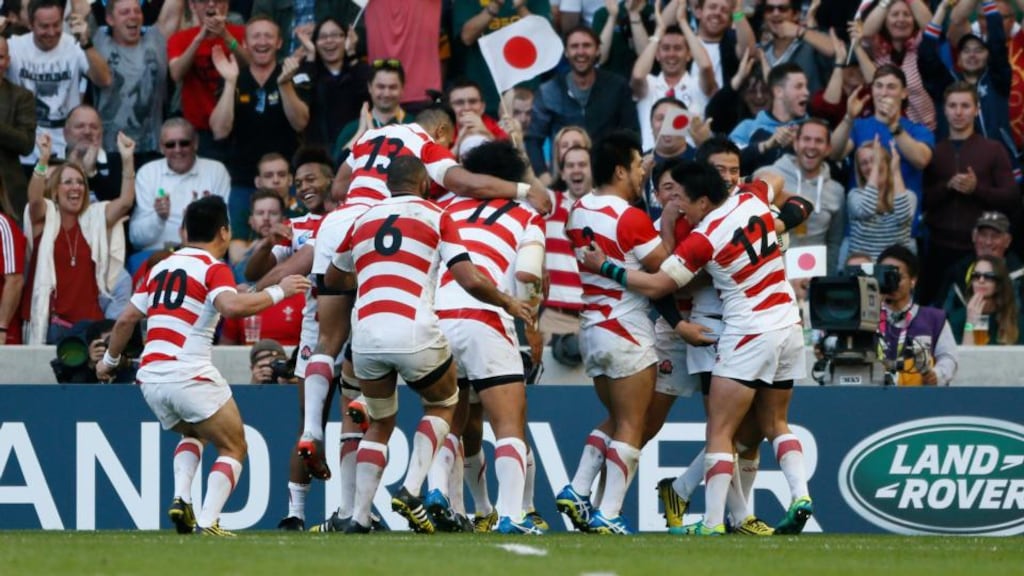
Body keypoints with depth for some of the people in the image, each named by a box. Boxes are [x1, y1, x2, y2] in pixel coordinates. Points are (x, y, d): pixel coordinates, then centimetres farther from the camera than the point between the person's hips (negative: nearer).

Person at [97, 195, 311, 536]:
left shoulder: (161, 268, 17)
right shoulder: (213, 268, -4)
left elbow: (126, 320, 21)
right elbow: (231, 305, -24)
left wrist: (110, 361, 35)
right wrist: (278, 292, -15)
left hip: (151, 380, 7)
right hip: (190, 377, -7)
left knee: (194, 433, 31)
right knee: (233, 448, 7)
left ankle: (181, 498, 7)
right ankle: (207, 523, -12)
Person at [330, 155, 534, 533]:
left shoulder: (363, 221, 19)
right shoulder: (437, 218, 8)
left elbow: (332, 279, 34)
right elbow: (470, 280, -2)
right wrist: (509, 304, 15)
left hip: (366, 335, 3)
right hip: (414, 332, -3)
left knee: (380, 424, 23)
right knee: (443, 406, 24)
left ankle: (359, 516, 11)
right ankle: (411, 490, 4)